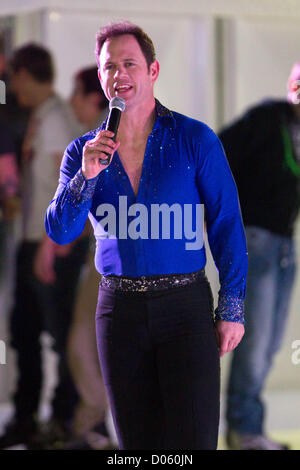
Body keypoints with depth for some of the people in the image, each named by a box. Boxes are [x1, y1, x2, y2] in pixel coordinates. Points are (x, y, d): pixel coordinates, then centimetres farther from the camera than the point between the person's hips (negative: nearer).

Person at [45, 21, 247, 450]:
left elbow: (227, 225, 0)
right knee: (138, 443, 9)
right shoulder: (83, 152, 7)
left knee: (193, 442, -7)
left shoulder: (195, 140, -2)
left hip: (186, 304, -3)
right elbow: (59, 233, -1)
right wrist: (87, 175, -17)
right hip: (119, 309, 3)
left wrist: (232, 309, -4)